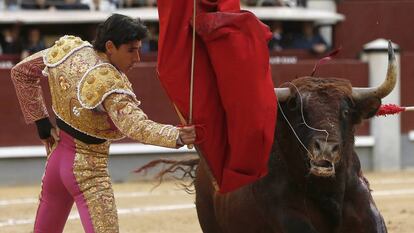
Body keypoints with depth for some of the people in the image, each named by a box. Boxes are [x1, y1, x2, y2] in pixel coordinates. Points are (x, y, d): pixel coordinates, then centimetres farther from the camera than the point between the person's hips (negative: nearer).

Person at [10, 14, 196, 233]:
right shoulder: (110, 84, -24)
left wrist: (41, 122, 10)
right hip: (86, 166, -8)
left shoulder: (69, 50, -2)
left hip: (57, 155, 8)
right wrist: (177, 137, -48)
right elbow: (135, 126, -37)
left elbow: (21, 72, 9)